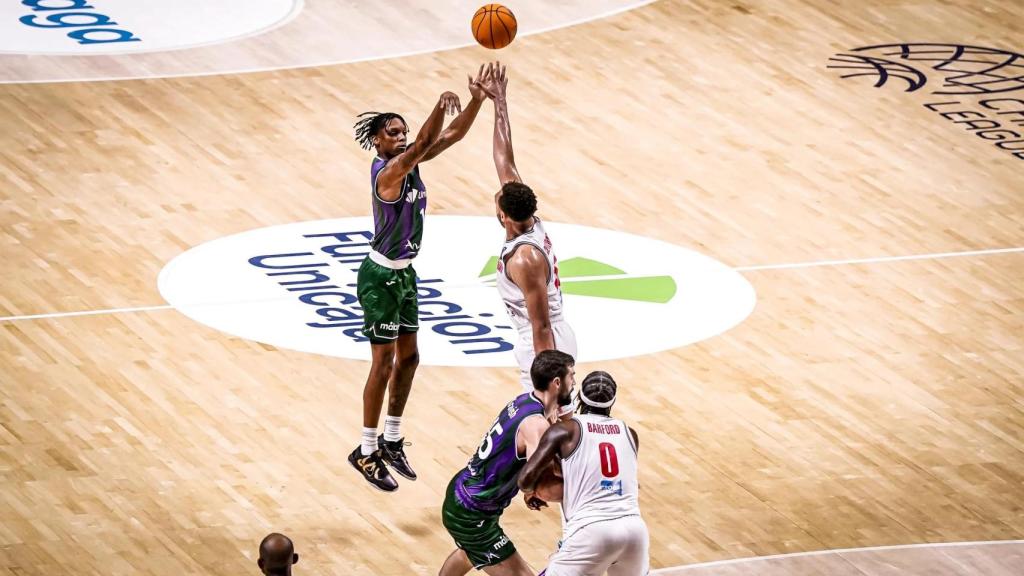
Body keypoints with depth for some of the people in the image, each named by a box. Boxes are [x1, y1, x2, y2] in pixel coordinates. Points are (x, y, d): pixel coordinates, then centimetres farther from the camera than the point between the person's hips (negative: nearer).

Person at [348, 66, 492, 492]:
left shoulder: (408, 162, 0)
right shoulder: (387, 173, -24)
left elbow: (453, 136, -3)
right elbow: (423, 144, -42)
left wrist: (477, 100, -18)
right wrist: (439, 108, -56)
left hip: (404, 273, 9)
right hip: (380, 277, -9)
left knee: (408, 357, 15)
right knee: (384, 363, -3)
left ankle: (392, 440, 28)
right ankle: (366, 452, 6)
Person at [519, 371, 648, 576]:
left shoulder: (565, 431, 4)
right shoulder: (629, 434, 18)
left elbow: (526, 478, -2)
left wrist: (530, 491, 22)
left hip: (591, 530, -5)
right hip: (633, 527, 5)